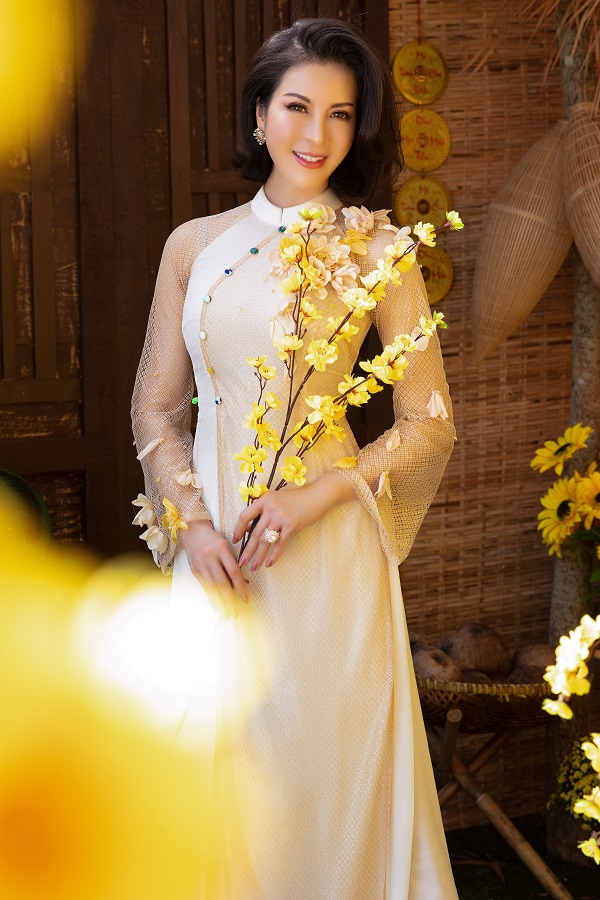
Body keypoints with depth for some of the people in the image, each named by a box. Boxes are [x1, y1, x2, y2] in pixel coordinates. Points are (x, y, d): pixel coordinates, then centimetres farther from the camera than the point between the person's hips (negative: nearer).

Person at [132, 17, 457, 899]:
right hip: (212, 548, 3)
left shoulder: (376, 253, -1)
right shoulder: (195, 246, 7)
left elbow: (429, 424, 0)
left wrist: (316, 496, -13)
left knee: (328, 769, 4)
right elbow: (156, 408, 10)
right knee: (216, 761, 7)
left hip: (326, 554, -2)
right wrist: (192, 521, -5)